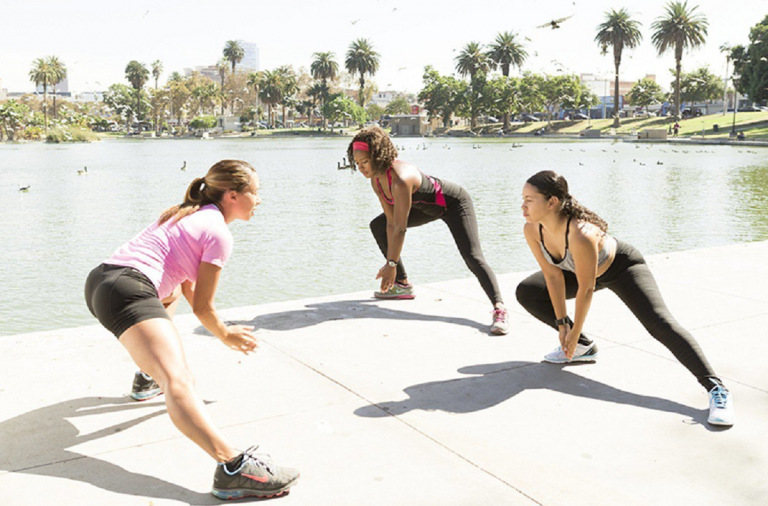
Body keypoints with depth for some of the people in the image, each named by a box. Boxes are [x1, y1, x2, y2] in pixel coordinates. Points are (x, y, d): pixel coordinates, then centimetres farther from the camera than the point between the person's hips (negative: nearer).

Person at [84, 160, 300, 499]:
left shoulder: (190, 215, 24)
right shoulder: (219, 233, -2)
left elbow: (186, 285, 29)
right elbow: (202, 307, -2)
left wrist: (223, 328, 34)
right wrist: (226, 336, 16)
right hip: (127, 290, -10)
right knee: (178, 382, -28)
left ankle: (149, 375, 52)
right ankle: (233, 469, -44)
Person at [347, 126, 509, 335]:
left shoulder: (400, 179, -38)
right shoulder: (376, 179, -11)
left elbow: (401, 228, -35)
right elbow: (391, 222, -9)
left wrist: (392, 264, -29)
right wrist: (390, 263, -11)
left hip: (454, 204, -10)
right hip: (429, 207, 10)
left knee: (473, 257, -25)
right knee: (378, 226, 12)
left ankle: (499, 309, -33)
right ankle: (402, 285, 16)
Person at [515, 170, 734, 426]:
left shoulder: (581, 234, -42)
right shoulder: (532, 230, -21)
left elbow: (586, 288, -30)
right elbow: (553, 275, -11)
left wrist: (575, 332, -18)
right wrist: (561, 323, -9)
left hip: (622, 267, -8)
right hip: (580, 270, 8)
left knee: (660, 323, -25)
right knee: (526, 292, 1)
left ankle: (716, 388, -26)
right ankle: (582, 347, 10)